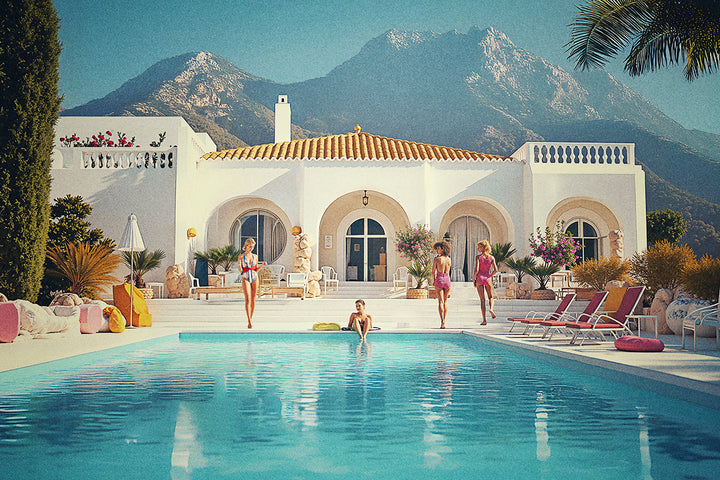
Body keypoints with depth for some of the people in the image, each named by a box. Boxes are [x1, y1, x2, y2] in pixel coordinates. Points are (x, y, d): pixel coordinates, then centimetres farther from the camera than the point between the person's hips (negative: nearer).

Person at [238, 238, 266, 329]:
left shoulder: (255, 256, 9)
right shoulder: (241, 256, 1)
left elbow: (256, 270, 13)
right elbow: (240, 270, -1)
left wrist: (262, 265, -3)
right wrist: (239, 265, -21)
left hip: (254, 278, 3)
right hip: (246, 279, -3)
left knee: (253, 300, 4)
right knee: (248, 299, -14)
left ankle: (250, 318, 16)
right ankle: (249, 321, -16)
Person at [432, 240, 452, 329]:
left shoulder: (436, 259, -8)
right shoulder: (449, 259, 5)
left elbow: (433, 272, -4)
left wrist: (433, 281, 10)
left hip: (439, 279, -4)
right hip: (447, 280, 4)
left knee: (440, 301, -5)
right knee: (445, 301, 16)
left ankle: (442, 322, -16)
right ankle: (444, 321, 18)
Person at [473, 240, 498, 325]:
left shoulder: (478, 257, -8)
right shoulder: (491, 257, 1)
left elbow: (476, 270, -14)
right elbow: (495, 270, -2)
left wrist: (473, 279, -2)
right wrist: (490, 276, 13)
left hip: (479, 278, -2)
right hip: (488, 278, 2)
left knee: (482, 299, 3)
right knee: (491, 297, 19)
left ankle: (484, 320, 0)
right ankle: (491, 309, -14)